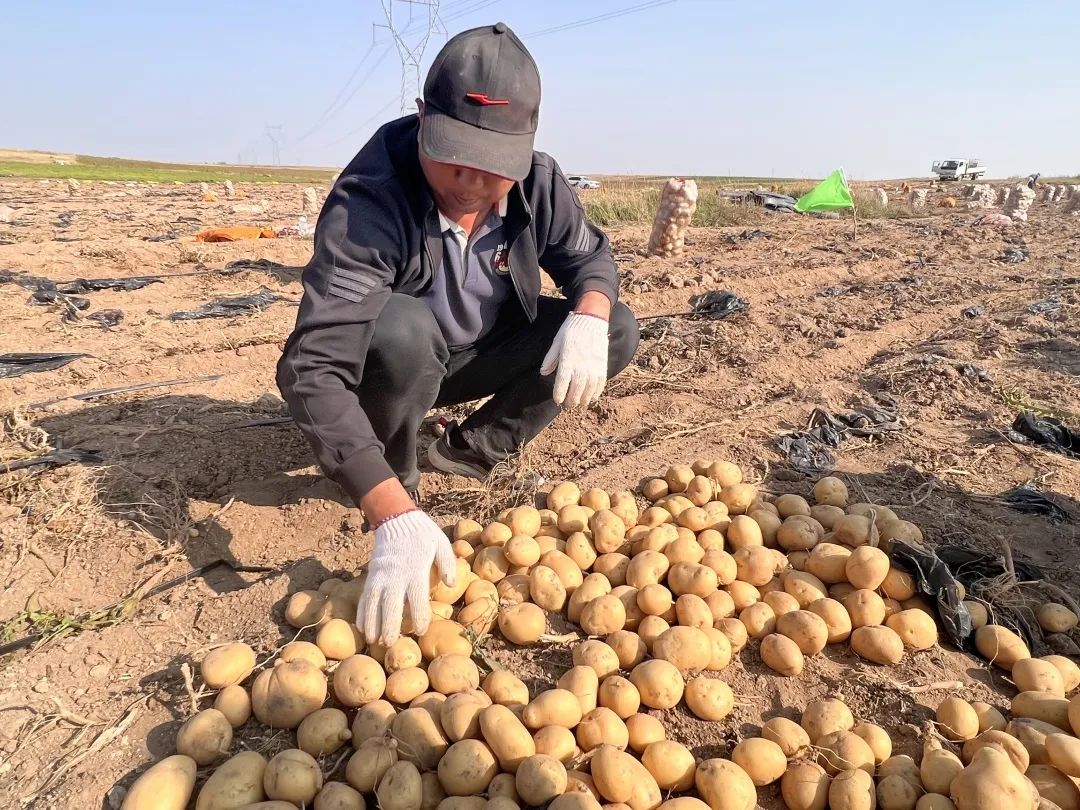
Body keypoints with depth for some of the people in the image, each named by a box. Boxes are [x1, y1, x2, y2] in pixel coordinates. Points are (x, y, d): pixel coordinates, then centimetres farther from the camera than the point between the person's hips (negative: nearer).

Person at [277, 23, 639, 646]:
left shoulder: (540, 184, -18)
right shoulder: (366, 205, -34)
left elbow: (590, 256, -1)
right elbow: (314, 371, -41)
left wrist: (589, 317, -28)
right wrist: (396, 515, -53)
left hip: (479, 355, 5)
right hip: (393, 361, -4)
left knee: (617, 331, -10)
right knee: (402, 331, -39)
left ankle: (473, 450, 1)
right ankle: (398, 473, -8)